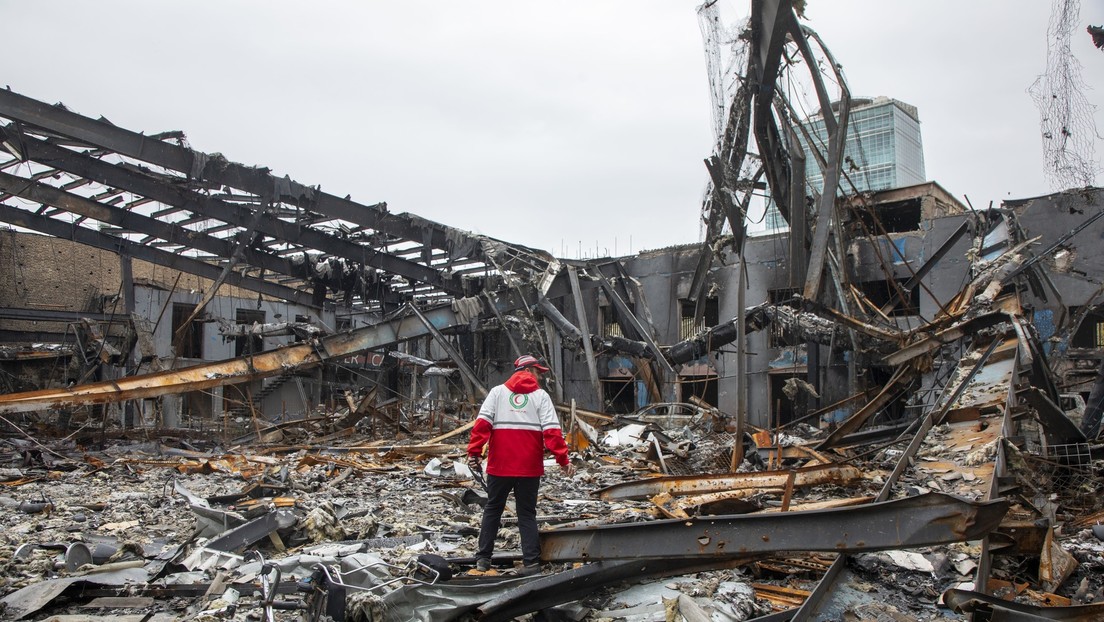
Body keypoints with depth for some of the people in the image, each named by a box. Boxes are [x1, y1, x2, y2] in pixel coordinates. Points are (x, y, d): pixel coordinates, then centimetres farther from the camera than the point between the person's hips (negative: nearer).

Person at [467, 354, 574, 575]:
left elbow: (482, 423, -5)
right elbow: (552, 431, -8)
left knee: (492, 509, 17)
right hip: (529, 467, -1)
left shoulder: (497, 392, 6)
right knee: (527, 513, 10)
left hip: (499, 465, 1)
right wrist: (563, 460, -6)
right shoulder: (541, 396, 1)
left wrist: (474, 452, -5)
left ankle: (483, 558, 19)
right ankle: (531, 562, 6)